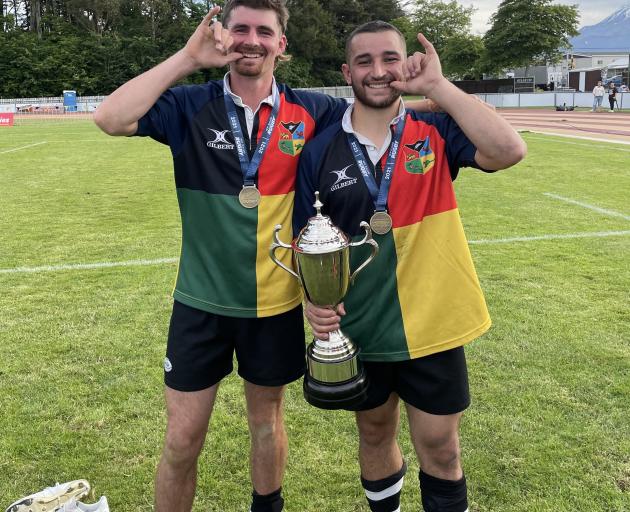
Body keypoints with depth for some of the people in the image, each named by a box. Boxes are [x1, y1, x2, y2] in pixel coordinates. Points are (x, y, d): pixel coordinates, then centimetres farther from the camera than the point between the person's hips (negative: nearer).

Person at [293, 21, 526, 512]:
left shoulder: (435, 134, -5)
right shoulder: (320, 152, -2)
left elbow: (509, 150, -23)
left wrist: (437, 84, -20)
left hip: (432, 325, -1)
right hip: (358, 329, 2)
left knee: (440, 449, 12)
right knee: (375, 436, 22)